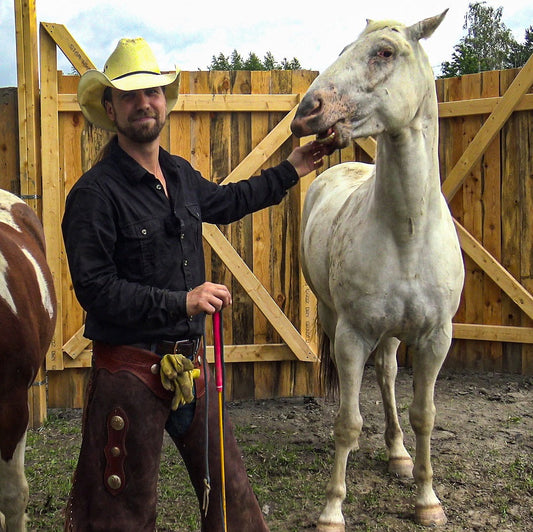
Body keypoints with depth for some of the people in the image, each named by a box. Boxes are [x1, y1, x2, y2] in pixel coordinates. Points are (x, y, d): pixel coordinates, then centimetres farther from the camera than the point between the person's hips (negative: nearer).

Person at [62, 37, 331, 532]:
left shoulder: (180, 175, 8)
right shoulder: (94, 192, -16)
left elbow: (226, 202, 29)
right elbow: (96, 290, -20)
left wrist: (290, 170, 33)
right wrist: (181, 302, -27)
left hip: (192, 363, 7)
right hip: (130, 371, -6)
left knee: (230, 488, 18)